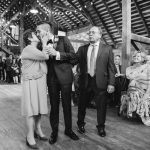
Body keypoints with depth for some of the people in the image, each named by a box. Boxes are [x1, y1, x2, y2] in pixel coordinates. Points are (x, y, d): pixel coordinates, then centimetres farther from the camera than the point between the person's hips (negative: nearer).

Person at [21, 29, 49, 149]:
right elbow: (45, 56, -17)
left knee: (39, 107, 10)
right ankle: (30, 136, 4)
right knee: (31, 109, -5)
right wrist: (44, 43, -6)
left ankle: (38, 130, 23)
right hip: (31, 82, -8)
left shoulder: (37, 51, 17)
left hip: (41, 82, 8)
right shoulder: (28, 49, -10)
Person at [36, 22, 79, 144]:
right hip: (52, 78, 3)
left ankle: (68, 129, 24)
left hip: (65, 77, -2)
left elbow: (73, 55, -9)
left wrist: (57, 53, -16)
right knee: (54, 105, 8)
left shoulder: (63, 39, -1)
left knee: (67, 105, 7)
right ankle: (54, 131, 23)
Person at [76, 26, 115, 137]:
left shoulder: (107, 49, 1)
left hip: (100, 81, -2)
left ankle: (101, 127, 30)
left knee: (101, 106, 9)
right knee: (82, 104, 14)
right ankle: (81, 124, 36)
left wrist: (111, 83, -8)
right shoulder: (82, 49, 8)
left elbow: (111, 67, -2)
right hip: (85, 81, 2)